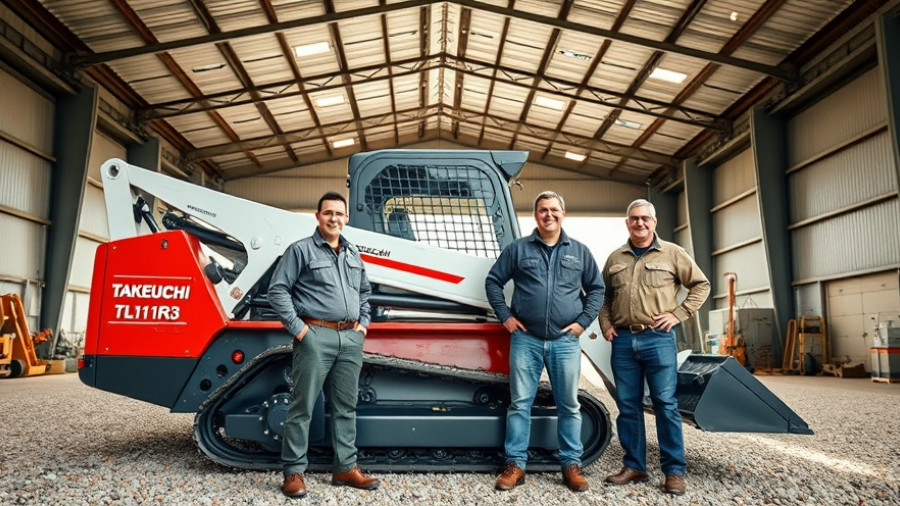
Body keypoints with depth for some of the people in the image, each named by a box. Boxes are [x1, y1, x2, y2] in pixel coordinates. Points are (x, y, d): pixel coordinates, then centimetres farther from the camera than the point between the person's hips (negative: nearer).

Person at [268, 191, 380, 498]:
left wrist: (364, 323, 15)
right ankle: (293, 472, 11)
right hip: (316, 337, -6)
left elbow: (365, 292, 28)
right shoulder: (301, 250, -2)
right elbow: (277, 291, -7)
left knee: (346, 406, 12)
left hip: (351, 338, 6)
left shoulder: (353, 254, 18)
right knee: (303, 406, 0)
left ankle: (346, 468, 22)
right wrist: (298, 328, -12)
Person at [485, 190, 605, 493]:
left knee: (569, 405, 8)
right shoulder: (518, 249, 5)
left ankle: (571, 465, 20)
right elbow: (493, 282, 8)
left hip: (566, 341, 1)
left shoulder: (580, 252, 10)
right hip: (526, 340, -1)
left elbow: (596, 289, 13)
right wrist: (505, 316, 0)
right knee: (520, 403, 3)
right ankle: (515, 465, 12)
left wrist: (583, 321, 2)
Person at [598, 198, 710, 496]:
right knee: (627, 404, 7)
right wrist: (605, 324, 9)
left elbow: (701, 285, 5)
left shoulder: (672, 254, 3)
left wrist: (677, 315, -5)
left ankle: (674, 471, 10)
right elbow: (604, 295, 22)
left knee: (665, 404, -1)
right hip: (623, 340, 4)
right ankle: (634, 466, 19)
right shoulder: (615, 258, 13)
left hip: (658, 339, -3)